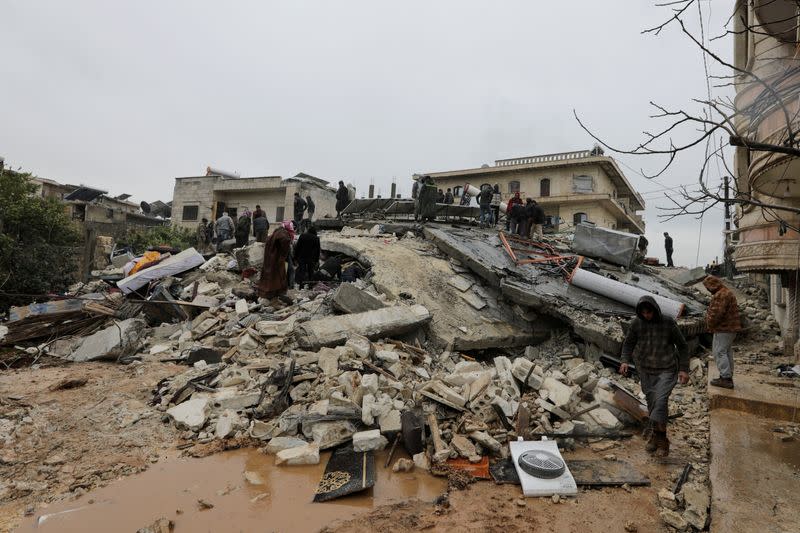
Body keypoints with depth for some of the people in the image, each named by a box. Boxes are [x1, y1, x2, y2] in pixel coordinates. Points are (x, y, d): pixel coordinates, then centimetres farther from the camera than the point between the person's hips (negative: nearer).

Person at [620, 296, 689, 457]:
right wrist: (625, 361, -10)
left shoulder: (668, 323, -12)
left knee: (660, 400, -17)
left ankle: (659, 436, -5)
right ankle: (659, 437, 25)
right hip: (646, 370, 3)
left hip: (666, 370, -3)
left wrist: (684, 369, -5)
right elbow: (628, 343, 6)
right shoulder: (637, 323, -7)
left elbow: (682, 345, -1)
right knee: (651, 401, 9)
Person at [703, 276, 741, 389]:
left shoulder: (720, 295, -20)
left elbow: (716, 313, -26)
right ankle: (728, 377, 23)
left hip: (723, 329, -11)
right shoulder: (728, 292, 16)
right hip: (731, 328, 11)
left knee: (719, 352, -7)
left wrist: (709, 325, -10)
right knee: (727, 352, 15)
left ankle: (726, 378, -7)